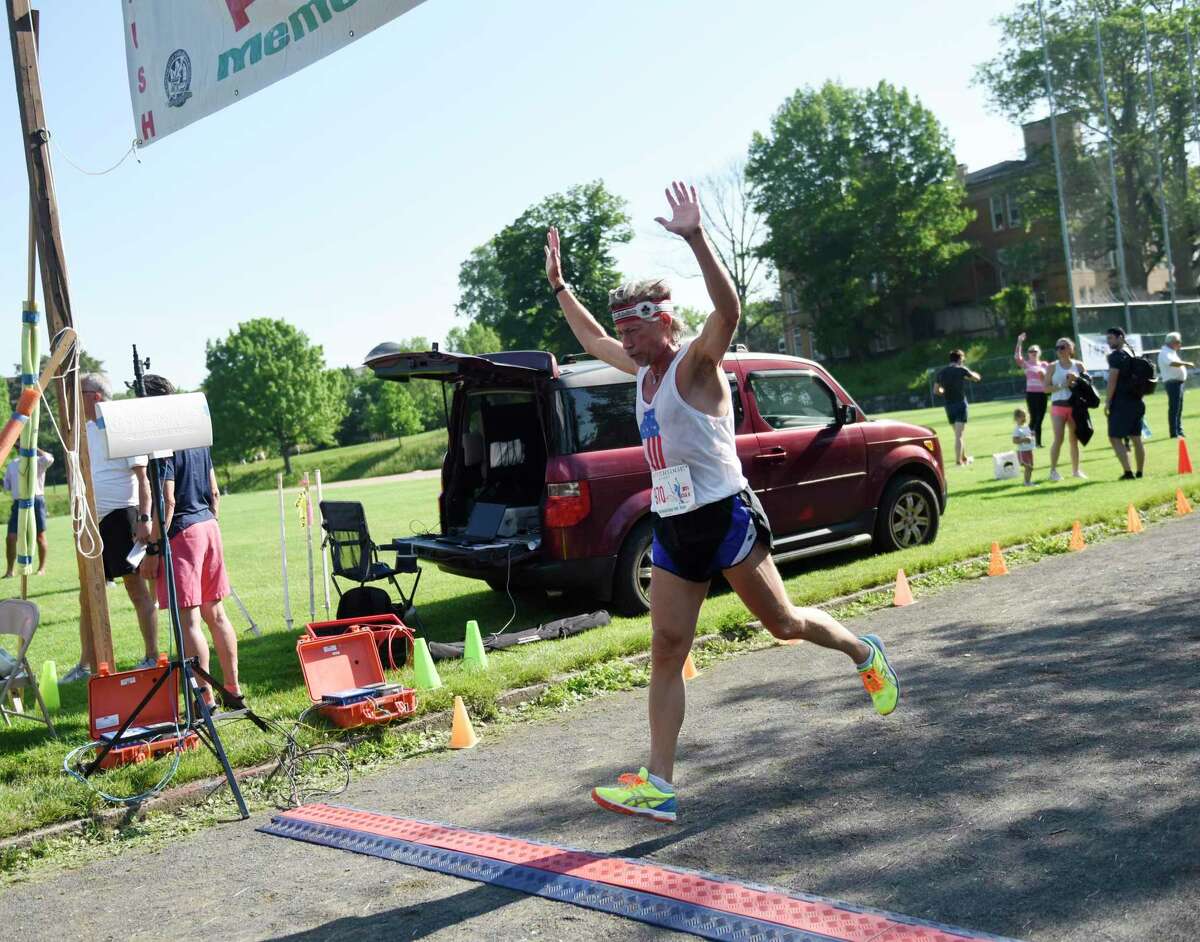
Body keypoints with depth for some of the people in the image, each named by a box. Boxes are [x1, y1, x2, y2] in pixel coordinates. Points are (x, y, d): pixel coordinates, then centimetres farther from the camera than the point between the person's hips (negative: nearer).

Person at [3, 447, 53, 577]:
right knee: (11, 537, -2)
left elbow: (49, 459, -23)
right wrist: (18, 486, 4)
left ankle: (42, 568, 12)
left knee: (40, 536, 2)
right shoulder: (12, 464, 16)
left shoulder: (38, 462, 2)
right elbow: (7, 485, 22)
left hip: (36, 501, -4)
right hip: (19, 503, 4)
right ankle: (9, 570, 6)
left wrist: (35, 448, -11)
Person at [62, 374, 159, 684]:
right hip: (93, 520, 8)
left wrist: (144, 518, -21)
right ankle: (86, 664, 17)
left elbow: (143, 478, -13)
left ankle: (152, 657, 5)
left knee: (137, 588, -2)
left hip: (121, 516, -8)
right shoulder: (86, 430, 13)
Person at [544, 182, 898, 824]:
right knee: (665, 654, 0)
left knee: (783, 622, 5)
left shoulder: (695, 361, -10)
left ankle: (863, 653, 36)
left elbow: (729, 310, -31)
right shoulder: (642, 369, 13)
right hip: (672, 528, 7)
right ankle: (658, 785, 0)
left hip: (723, 517, -7)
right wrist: (559, 285, 29)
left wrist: (696, 238, -39)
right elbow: (591, 340, 31)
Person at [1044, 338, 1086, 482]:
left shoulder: (1078, 365, 8)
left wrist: (1077, 380, -10)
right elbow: (1046, 387, -3)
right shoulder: (1052, 367, 3)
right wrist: (1063, 385, -14)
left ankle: (1075, 470, 18)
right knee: (1059, 438, -12)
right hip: (1058, 405, -2)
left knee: (1074, 439, 8)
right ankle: (1053, 470, -6)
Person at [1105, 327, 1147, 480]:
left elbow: (1112, 379, -15)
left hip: (1121, 403, -9)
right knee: (1136, 438, 11)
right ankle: (1140, 473, 13)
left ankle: (1128, 472, -14)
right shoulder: (1132, 354, 17)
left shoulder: (1116, 355, -11)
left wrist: (1108, 401, -12)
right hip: (1136, 402, 9)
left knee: (1115, 437, -6)